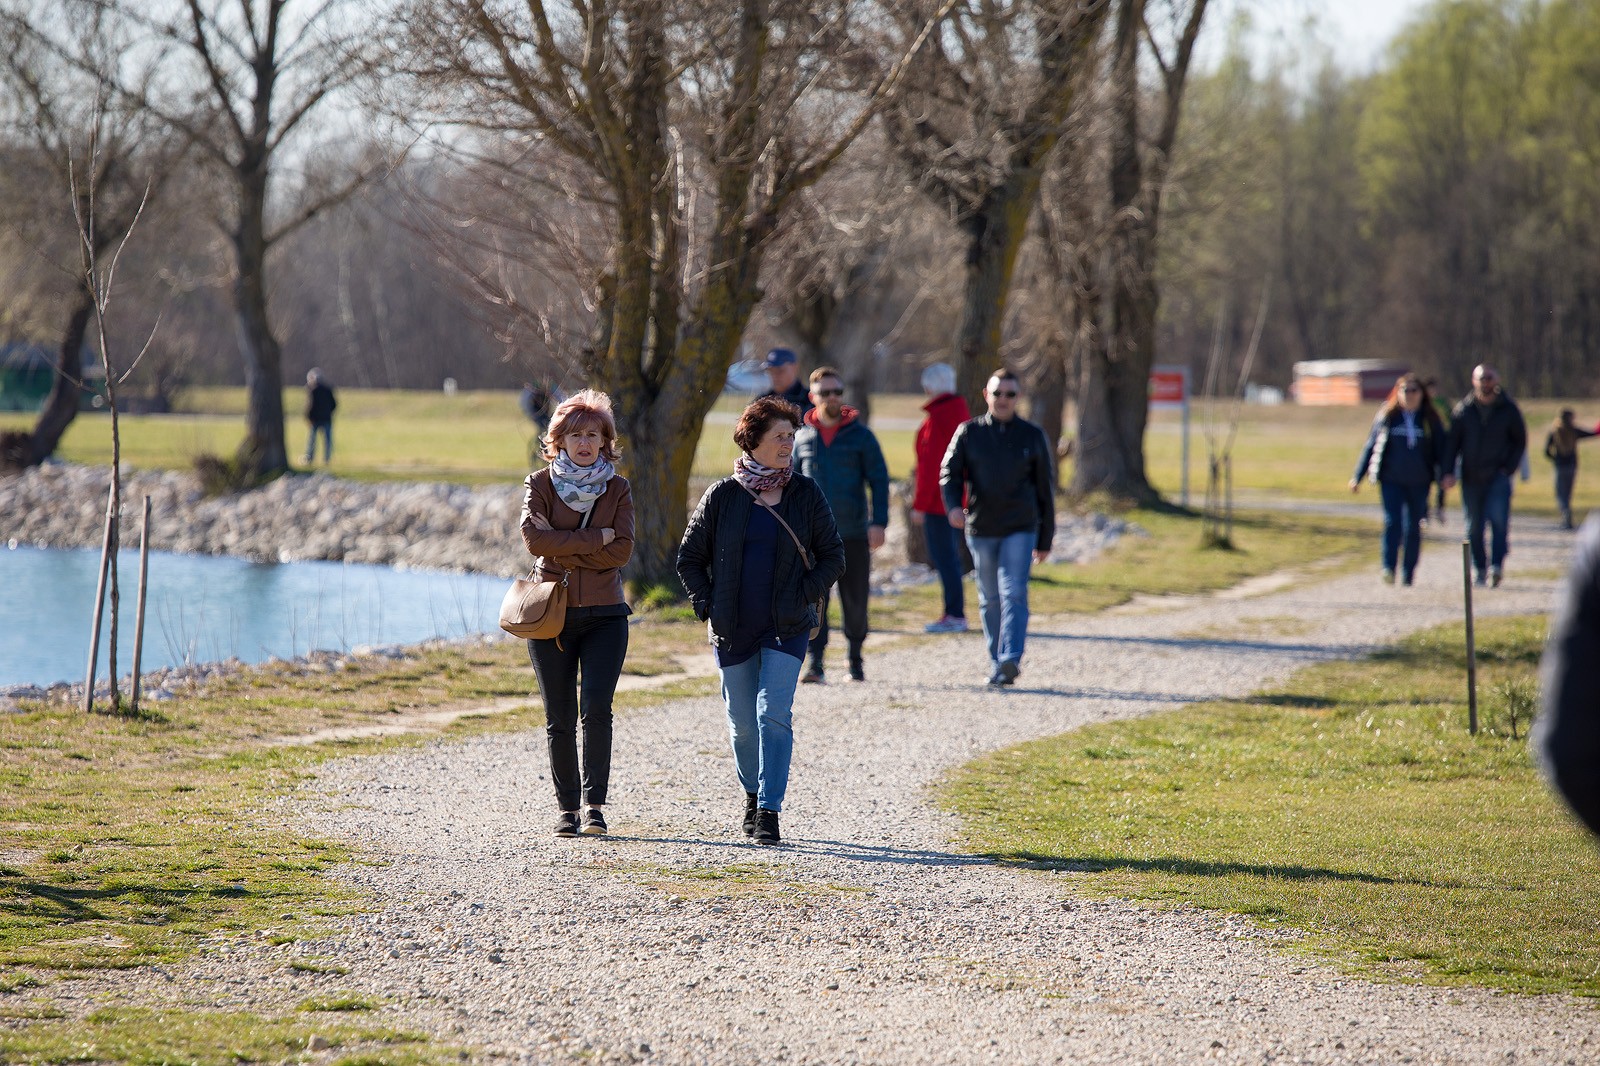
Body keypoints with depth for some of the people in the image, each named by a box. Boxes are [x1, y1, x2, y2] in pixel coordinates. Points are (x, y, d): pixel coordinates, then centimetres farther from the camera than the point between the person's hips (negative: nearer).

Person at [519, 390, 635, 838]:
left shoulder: (618, 490, 7)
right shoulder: (540, 485, 4)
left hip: (604, 615, 0)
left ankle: (594, 804, -10)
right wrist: (597, 538, -13)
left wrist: (563, 547, -12)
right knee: (560, 719, 3)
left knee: (596, 709, -14)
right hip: (552, 613, 0)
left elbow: (622, 551, -6)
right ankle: (567, 807, 12)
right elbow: (535, 538, -13)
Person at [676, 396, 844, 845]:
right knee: (742, 722, 8)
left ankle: (770, 810, -15)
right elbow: (690, 559, 8)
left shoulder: (806, 495, 1)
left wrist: (802, 597, -7)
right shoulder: (723, 496, 1)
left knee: (774, 713, -15)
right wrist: (707, 609, -2)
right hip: (732, 630, 1)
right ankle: (753, 796, 32)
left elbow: (833, 557, 6)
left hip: (787, 627, -1)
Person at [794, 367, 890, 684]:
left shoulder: (860, 435, 2)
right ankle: (815, 663, -10)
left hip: (854, 535, -1)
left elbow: (879, 480, 2)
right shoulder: (802, 437, 7)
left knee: (855, 600, 7)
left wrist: (879, 522, -8)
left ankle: (855, 658, 25)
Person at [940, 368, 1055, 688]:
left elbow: (1044, 490, 10)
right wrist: (953, 505, -20)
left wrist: (1045, 540, 10)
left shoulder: (1032, 436, 6)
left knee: (1014, 593, -16)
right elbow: (949, 473, 2)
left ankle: (1010, 660, -25)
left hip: (1020, 529, -2)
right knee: (990, 599, 8)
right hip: (980, 529, 2)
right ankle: (997, 662, 18)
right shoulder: (968, 433, 6)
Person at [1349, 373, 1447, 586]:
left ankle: (1408, 573, 13)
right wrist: (1357, 476, 11)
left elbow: (1441, 448, 6)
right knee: (1392, 522, -15)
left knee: (1413, 527, 5)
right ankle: (1388, 568, -20)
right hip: (1391, 479, -1)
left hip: (1419, 481, 1)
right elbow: (1370, 446, 12)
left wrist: (1445, 475, -11)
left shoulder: (1430, 419, 6)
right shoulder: (1387, 416, 6)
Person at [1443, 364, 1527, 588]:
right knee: (1474, 526, 6)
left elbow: (1520, 441, 9)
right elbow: (1452, 442, 4)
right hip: (1471, 476, 2)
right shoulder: (1463, 410, 3)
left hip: (1498, 476, -2)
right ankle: (1479, 569, 15)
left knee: (1499, 519, -18)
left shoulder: (1508, 409, 2)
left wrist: (1509, 467, -3)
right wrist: (1448, 472, -7)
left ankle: (1497, 566, -22)